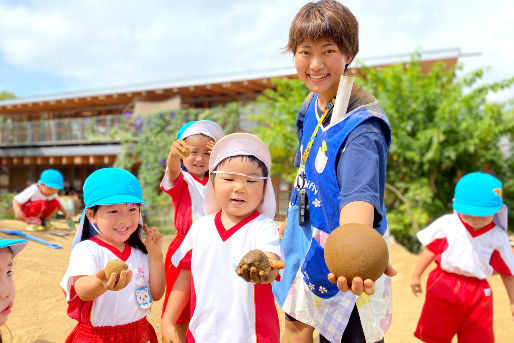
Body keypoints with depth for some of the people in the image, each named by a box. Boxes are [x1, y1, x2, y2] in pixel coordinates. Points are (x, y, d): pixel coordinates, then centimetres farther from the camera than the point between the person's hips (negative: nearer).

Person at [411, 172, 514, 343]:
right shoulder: (446, 224, -8)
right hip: (444, 286, -1)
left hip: (478, 293, 1)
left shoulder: (497, 237, -3)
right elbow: (430, 250, 1)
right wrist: (416, 276, 5)